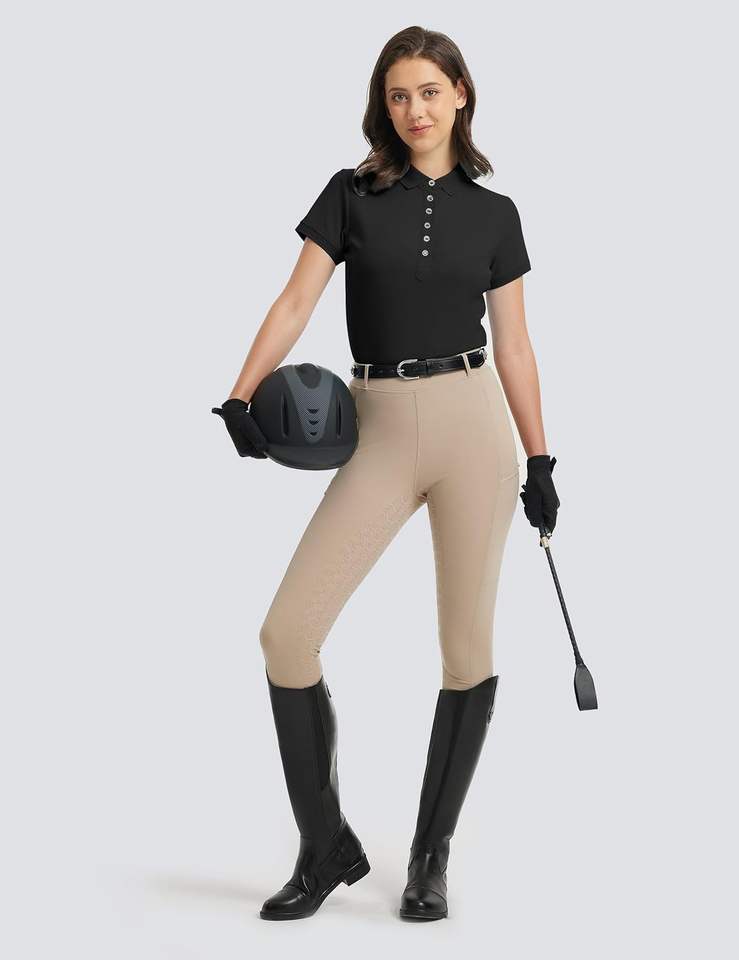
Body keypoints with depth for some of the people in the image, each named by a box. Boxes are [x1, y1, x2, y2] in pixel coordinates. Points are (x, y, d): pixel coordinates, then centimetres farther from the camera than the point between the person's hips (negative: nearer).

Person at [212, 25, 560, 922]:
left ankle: (431, 857, 16)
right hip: (379, 434, 0)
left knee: (467, 646, 1)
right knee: (286, 632, -10)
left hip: (472, 424, 0)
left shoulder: (492, 212, 8)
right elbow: (297, 300, -3)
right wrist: (240, 395, -18)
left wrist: (540, 460, 7)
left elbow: (514, 345, 10)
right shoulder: (351, 194, 7)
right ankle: (327, 847, 7)